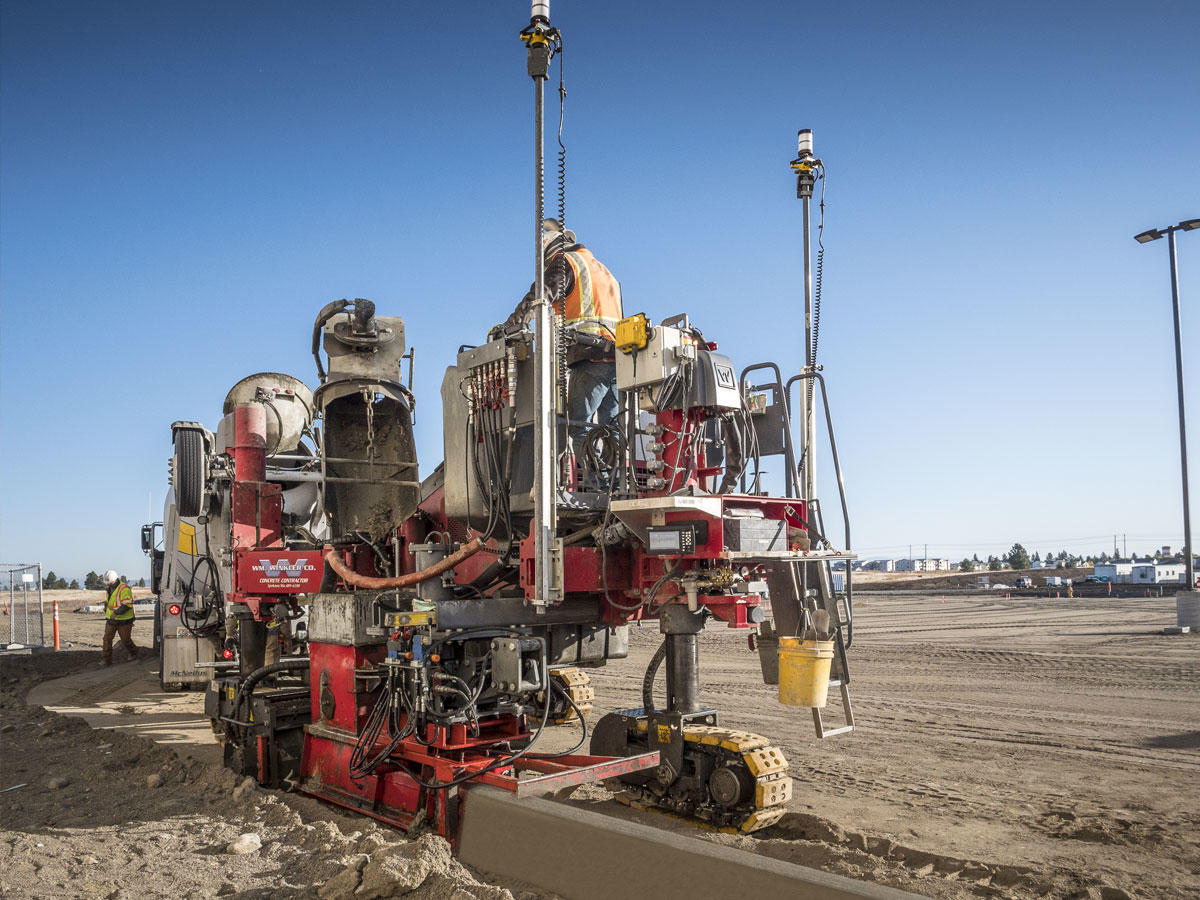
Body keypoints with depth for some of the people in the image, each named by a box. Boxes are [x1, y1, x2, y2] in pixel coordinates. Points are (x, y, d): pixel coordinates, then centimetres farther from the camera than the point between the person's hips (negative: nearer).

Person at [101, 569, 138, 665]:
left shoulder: (124, 589, -18)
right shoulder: (110, 589, 10)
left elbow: (127, 605, -25)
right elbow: (107, 602, 28)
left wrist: (116, 613, -28)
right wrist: (106, 611, 15)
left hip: (123, 620, -7)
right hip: (111, 620, 7)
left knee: (126, 640, 6)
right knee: (107, 638, -3)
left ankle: (133, 653, 31)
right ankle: (106, 659, 1)